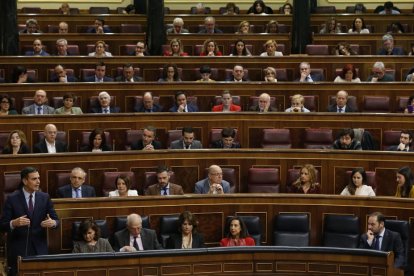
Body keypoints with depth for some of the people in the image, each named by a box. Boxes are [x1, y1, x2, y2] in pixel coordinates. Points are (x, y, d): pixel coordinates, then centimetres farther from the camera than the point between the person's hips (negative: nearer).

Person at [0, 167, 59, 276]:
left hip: (39, 249, 2)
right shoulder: (12, 199, -4)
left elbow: (56, 220, 6)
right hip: (18, 250, -2)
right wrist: (14, 223, -26)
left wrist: (53, 223, -17)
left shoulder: (45, 197, 5)